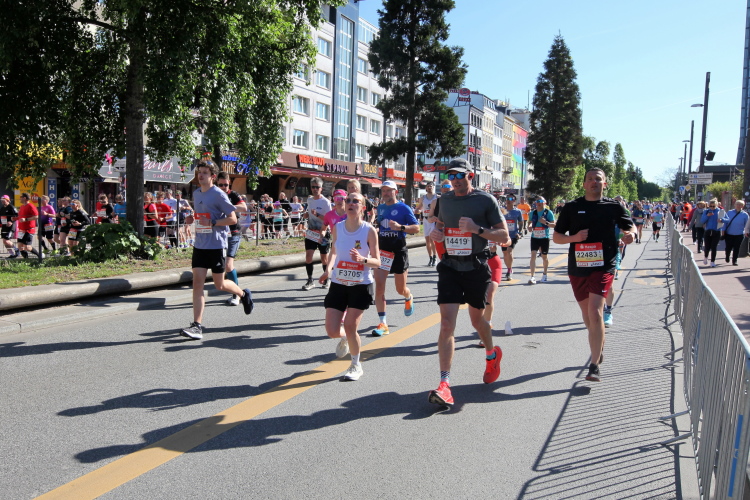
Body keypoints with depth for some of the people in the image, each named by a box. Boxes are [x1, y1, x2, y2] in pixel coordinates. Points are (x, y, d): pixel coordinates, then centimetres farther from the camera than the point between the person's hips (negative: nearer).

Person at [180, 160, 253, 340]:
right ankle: (197, 325, -3)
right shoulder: (196, 194, 11)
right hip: (199, 245, 6)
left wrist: (212, 222, -23)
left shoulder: (219, 195, -10)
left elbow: (232, 219, -11)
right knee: (197, 282, -3)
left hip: (217, 245, -6)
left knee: (219, 285, 6)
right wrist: (192, 218, 5)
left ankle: (244, 294, 36)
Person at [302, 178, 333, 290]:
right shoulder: (309, 200, 8)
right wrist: (307, 214, 1)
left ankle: (326, 279, 24)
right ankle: (310, 281, 3)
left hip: (322, 234, -5)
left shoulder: (325, 202, -11)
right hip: (310, 233, 5)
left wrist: (317, 215, -28)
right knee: (308, 255, -4)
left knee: (324, 258, 6)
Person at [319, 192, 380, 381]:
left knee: (350, 326, -6)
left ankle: (356, 366, 20)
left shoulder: (369, 231, -11)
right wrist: (328, 269, -2)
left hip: (361, 285, -3)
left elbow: (377, 262, -7)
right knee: (332, 331, -2)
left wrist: (363, 259, -27)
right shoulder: (337, 228, -2)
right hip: (338, 284, 3)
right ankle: (344, 339, 38)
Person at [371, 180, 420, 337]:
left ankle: (408, 299, 48)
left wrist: (400, 227, -24)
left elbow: (416, 228, -10)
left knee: (401, 289, 9)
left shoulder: (404, 208, -6)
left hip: (399, 250, -4)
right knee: (379, 286, -9)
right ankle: (382, 323, -4)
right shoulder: (380, 208, 10)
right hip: (382, 249, 4)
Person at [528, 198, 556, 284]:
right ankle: (532, 276, -15)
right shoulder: (533, 213, 6)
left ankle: (544, 274, 34)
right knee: (533, 255, -12)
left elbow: (554, 224, -4)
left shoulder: (548, 212, -4)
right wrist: (530, 226, -3)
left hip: (544, 238, -2)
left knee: (544, 257, 11)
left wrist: (546, 222, -22)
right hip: (534, 237, 2)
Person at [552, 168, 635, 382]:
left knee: (595, 312, -17)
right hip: (577, 268, 3)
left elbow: (630, 227, 15)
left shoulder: (614, 207, 3)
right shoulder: (571, 207, 4)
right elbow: (556, 236, 6)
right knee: (587, 315, 15)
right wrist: (574, 237, -13)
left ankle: (594, 366, -11)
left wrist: (631, 234, -9)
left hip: (603, 267, -3)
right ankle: (599, 346, 43)